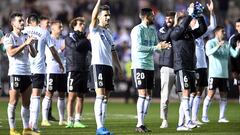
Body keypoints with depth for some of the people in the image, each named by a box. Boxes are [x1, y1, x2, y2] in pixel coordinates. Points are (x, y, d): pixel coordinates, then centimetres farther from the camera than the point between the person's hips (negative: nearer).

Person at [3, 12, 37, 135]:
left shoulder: (26, 37, 17)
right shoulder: (9, 37, -2)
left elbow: (33, 55, 14)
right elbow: (11, 52, -16)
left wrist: (31, 44, -4)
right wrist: (25, 44, -19)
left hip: (27, 72, 6)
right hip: (15, 73, -6)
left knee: (26, 102, 5)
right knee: (13, 101, -5)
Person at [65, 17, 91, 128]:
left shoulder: (84, 38, 15)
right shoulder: (70, 38, 1)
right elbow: (75, 46, -18)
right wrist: (86, 40, -11)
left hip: (84, 70, 5)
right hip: (73, 70, -5)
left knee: (81, 97, 5)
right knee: (72, 96, -7)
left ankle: (77, 120, 9)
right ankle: (70, 121, -5)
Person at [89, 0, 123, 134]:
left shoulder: (109, 32, 20)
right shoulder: (95, 29, 0)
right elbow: (93, 16, -20)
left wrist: (119, 68, 21)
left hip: (109, 66, 7)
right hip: (98, 65, -7)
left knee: (106, 98, 6)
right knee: (100, 96, -14)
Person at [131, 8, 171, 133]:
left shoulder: (153, 30, 14)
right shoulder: (138, 30, -10)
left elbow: (156, 46, 17)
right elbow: (138, 47, -19)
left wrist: (163, 46, -6)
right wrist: (156, 47, -21)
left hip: (150, 66, 8)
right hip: (139, 65, -8)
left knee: (148, 95, 7)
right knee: (143, 94, -10)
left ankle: (142, 122, 13)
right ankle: (139, 124, -7)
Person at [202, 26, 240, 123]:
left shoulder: (227, 44, 13)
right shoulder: (210, 43, -3)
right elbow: (208, 52, -21)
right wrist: (218, 46, -36)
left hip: (224, 74, 6)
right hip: (214, 74, -5)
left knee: (224, 95, 4)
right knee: (211, 94, -8)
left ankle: (222, 117, 8)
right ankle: (204, 116, 0)